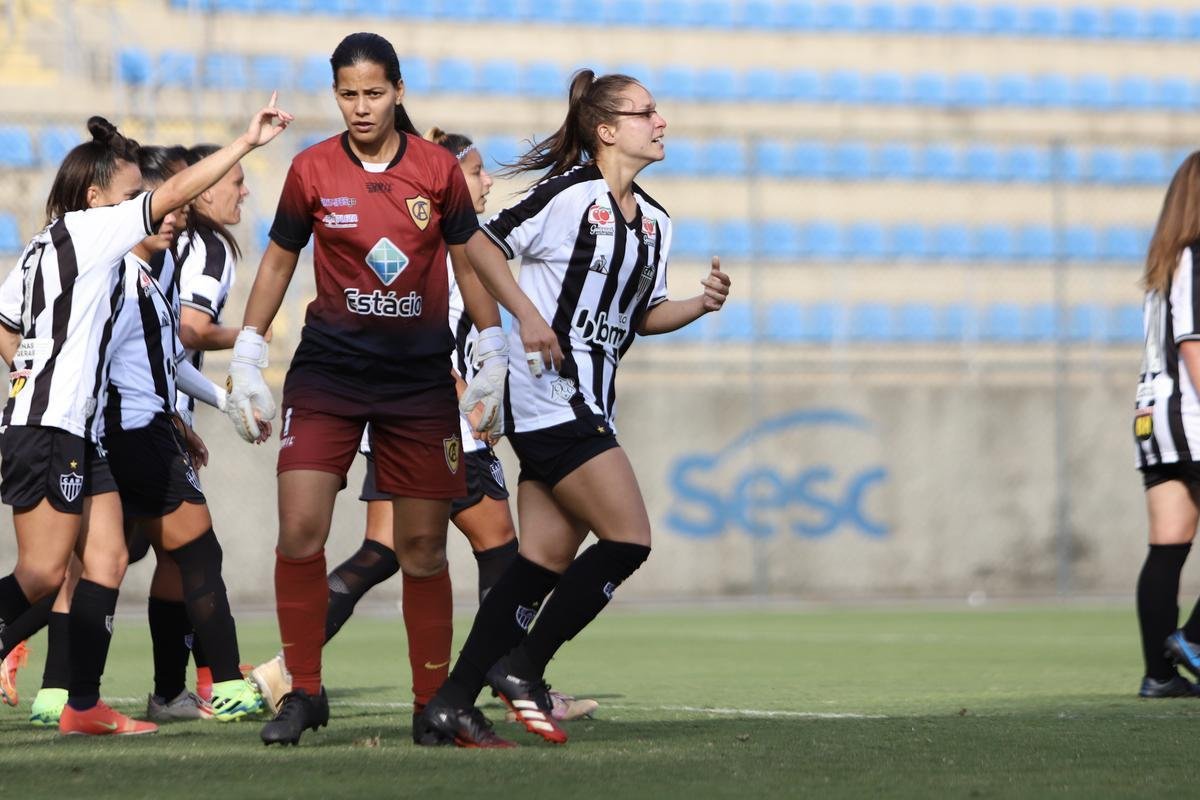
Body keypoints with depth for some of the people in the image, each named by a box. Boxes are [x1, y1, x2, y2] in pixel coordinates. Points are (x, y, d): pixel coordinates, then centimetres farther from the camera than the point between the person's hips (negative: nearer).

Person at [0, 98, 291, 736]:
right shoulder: (86, 230, -7)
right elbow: (176, 193, -13)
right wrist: (247, 141, -11)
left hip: (77, 431, 10)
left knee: (107, 558, 5)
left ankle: (83, 706, 5)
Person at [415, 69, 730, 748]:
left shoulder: (654, 220, 13)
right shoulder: (570, 194, -11)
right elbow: (481, 245, -8)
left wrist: (701, 304, 3)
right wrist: (528, 315, -14)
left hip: (591, 404, 9)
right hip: (549, 393, -9)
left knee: (548, 560, 4)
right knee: (628, 539, -12)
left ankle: (451, 706, 7)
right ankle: (522, 666, 0)